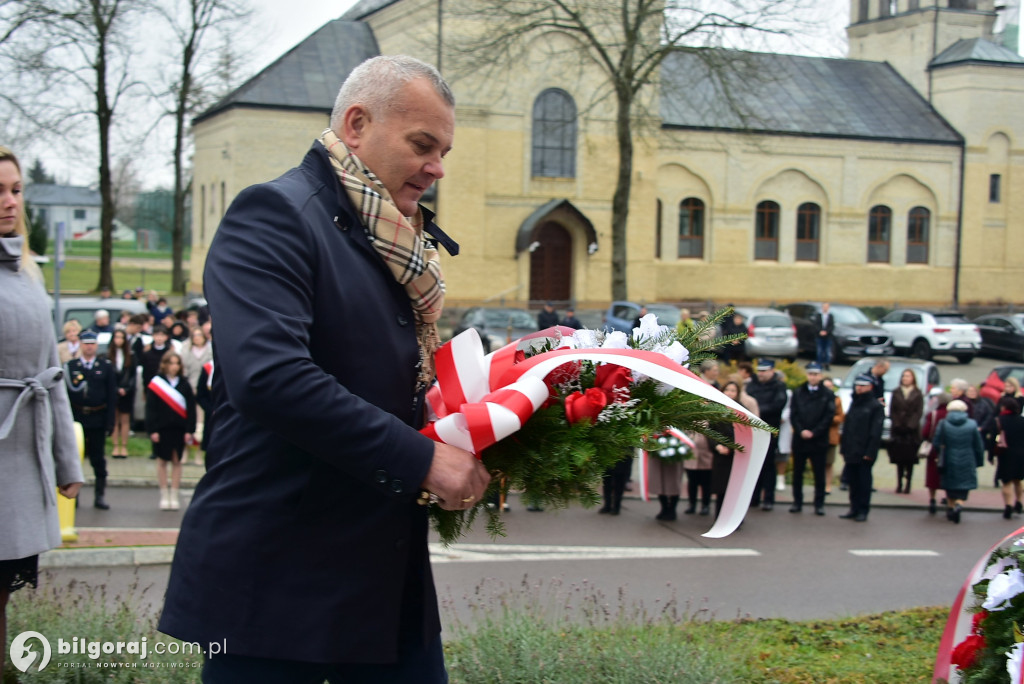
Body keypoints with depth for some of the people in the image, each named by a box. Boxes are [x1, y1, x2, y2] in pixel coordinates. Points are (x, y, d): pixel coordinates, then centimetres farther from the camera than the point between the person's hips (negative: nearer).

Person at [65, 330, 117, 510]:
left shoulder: (106, 367, 5)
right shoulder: (70, 366, 4)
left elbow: (112, 396, 2)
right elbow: (64, 394, 2)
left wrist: (110, 421, -5)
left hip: (98, 419, 0)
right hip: (76, 419, 0)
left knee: (98, 458, 5)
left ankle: (100, 495, 12)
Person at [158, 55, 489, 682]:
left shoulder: (404, 247, 14)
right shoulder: (274, 214, -12)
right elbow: (268, 376, -27)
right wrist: (421, 459, -22)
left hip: (392, 576, 8)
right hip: (277, 578, -8)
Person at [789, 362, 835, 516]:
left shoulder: (828, 395, 2)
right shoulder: (798, 393, 8)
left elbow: (828, 417, -4)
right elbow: (793, 415, 3)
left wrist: (813, 432, -12)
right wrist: (801, 431, -11)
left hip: (818, 441, -2)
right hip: (799, 439, 2)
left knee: (819, 474, 1)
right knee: (797, 473, 7)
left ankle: (819, 504, 7)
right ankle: (797, 502, 15)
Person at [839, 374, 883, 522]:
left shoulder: (875, 406, -5)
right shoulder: (854, 403, 17)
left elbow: (876, 432, -10)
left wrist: (870, 452, -15)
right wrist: (843, 447, 11)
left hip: (864, 453, -6)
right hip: (851, 452, 6)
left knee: (864, 482, 0)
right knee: (852, 482, 9)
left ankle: (863, 511, 6)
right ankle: (854, 509, 17)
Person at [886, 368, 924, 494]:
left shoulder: (917, 394, 5)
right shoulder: (896, 393, 11)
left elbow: (919, 412, -1)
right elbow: (892, 410, 7)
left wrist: (910, 425, -11)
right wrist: (896, 423, -6)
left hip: (912, 430, -2)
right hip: (898, 429, 2)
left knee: (910, 459, -3)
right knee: (899, 458, 0)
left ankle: (908, 485, 0)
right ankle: (899, 484, 4)